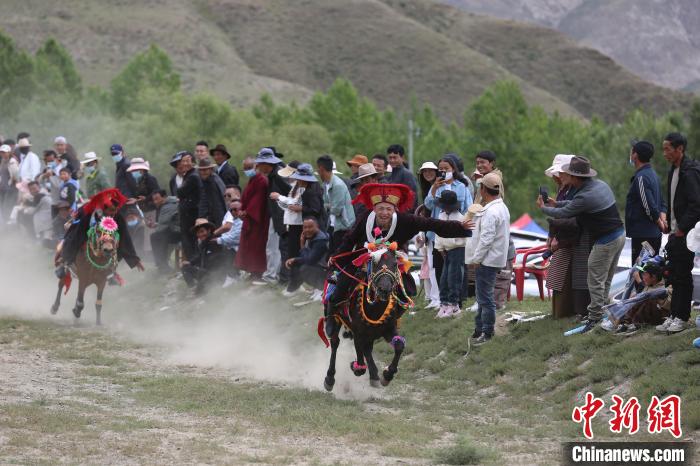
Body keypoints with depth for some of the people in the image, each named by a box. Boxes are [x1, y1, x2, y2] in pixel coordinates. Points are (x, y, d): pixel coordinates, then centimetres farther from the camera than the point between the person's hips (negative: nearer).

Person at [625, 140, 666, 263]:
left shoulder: (641, 178, -17)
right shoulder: (653, 174, 16)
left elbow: (650, 207, -20)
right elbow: (662, 204, 18)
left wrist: (660, 224, -5)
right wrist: (663, 221, 3)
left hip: (643, 235, -10)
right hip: (655, 234, 10)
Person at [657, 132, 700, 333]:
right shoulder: (674, 171, 15)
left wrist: (681, 230, -19)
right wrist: (669, 226, 15)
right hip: (675, 233, 9)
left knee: (683, 276, -4)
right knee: (674, 276, 12)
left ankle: (681, 317, 2)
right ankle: (674, 315, 18)